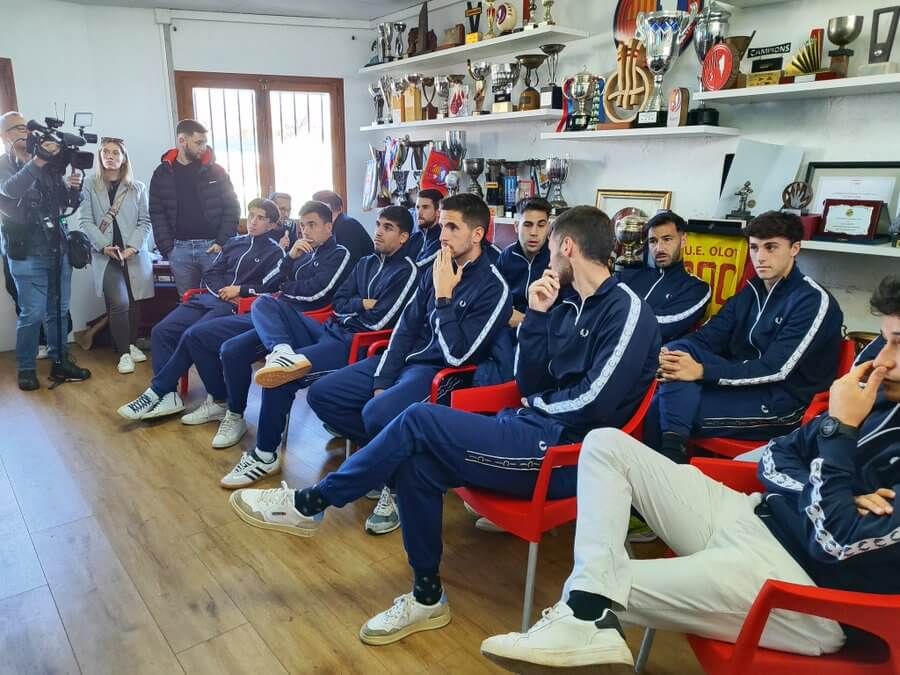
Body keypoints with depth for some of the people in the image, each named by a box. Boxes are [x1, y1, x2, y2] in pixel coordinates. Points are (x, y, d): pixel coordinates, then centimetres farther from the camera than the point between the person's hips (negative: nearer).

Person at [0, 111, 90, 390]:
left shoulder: (46, 164, 12)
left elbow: (71, 202, 11)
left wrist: (73, 187, -11)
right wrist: (38, 160, -33)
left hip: (58, 248, 4)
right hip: (27, 253, -4)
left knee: (58, 311, 9)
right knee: (32, 313, -4)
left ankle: (60, 362, 19)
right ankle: (26, 369, 9)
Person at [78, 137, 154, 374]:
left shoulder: (138, 188, 9)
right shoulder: (90, 187, 7)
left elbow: (145, 221, 3)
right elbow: (86, 221, 0)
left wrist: (133, 247, -11)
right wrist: (104, 246, -14)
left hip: (134, 254, 2)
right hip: (106, 255, -2)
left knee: (132, 302, 7)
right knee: (119, 303, -14)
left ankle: (131, 344, 26)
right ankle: (123, 353, -2)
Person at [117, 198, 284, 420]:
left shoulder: (275, 252, 6)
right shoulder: (234, 242, 22)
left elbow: (270, 286, -7)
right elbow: (210, 274, 18)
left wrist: (239, 290, -10)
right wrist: (223, 291, -1)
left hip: (236, 306, -7)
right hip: (209, 297, 7)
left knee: (192, 335, -28)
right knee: (161, 331, -12)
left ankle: (156, 392, -16)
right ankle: (168, 396, -16)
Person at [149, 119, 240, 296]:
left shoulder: (215, 170, 4)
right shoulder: (162, 174, 8)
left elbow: (232, 207, 2)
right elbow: (157, 215, 7)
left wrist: (222, 242, -7)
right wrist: (167, 249, -2)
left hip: (212, 246, -1)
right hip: (180, 248, 2)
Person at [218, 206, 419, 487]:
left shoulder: (407, 271, -4)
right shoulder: (367, 263, 22)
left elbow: (378, 321, -12)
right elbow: (338, 303, 15)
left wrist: (352, 308, 4)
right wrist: (362, 304, -3)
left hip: (355, 343, -9)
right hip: (330, 330, 9)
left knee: (279, 376, -27)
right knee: (264, 303, -6)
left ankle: (266, 455, -15)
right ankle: (283, 352, -36)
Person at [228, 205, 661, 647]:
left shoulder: (627, 310, -10)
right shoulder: (571, 310, 16)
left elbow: (595, 404, -19)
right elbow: (528, 384, 11)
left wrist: (539, 404, -2)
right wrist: (537, 316, 2)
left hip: (563, 450, -8)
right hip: (535, 430, 8)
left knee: (420, 422, -18)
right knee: (416, 463, -9)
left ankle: (309, 505, -2)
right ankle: (426, 597, 6)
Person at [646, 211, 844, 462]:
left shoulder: (814, 301, -12)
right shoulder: (751, 292, 11)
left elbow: (775, 370, -21)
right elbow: (708, 336, 0)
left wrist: (702, 372, -30)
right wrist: (670, 354, -23)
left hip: (781, 402, -7)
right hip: (741, 382, 7)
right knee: (680, 349, -20)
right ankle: (672, 446, -26)